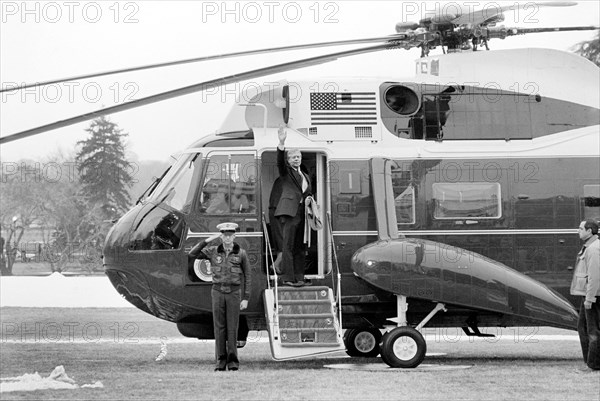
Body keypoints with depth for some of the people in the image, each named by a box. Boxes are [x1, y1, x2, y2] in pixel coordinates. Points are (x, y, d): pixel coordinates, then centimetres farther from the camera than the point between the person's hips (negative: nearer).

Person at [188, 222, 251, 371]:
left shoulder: (241, 254, -1)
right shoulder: (213, 251, 3)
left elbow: (247, 277, 2)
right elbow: (193, 254, -4)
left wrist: (246, 299, -3)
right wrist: (207, 240, -12)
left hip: (234, 293, -1)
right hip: (218, 292, 1)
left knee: (232, 327, -4)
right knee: (219, 327, 0)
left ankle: (232, 361, 2)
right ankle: (221, 361, 4)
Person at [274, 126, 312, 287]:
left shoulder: (306, 176, 25)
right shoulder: (286, 171, 6)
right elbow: (280, 161, -14)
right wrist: (282, 144, -29)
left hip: (301, 213, 7)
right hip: (289, 212, -7)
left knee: (300, 247, 6)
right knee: (288, 245, -10)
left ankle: (299, 278, 9)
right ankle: (288, 278, -13)